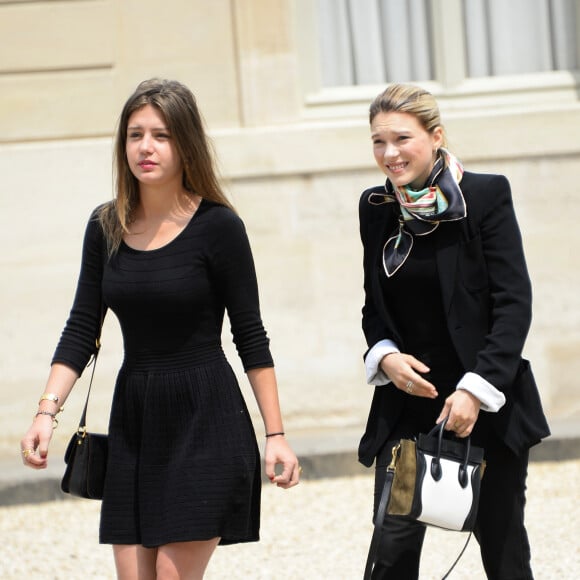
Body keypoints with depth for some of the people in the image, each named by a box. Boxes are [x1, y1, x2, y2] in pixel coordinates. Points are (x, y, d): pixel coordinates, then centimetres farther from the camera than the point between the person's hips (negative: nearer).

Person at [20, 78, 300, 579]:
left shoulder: (218, 226, -9)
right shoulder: (106, 228, 5)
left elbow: (251, 338, -6)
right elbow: (81, 331, 5)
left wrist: (276, 434, -9)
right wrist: (47, 412, -7)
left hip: (205, 424, -5)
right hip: (133, 422, 5)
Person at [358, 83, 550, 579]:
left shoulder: (486, 195, -7)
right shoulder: (376, 208, 6)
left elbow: (514, 304, -10)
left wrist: (476, 389, -19)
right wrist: (385, 354, -7)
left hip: (485, 404, -3)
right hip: (407, 405, 3)